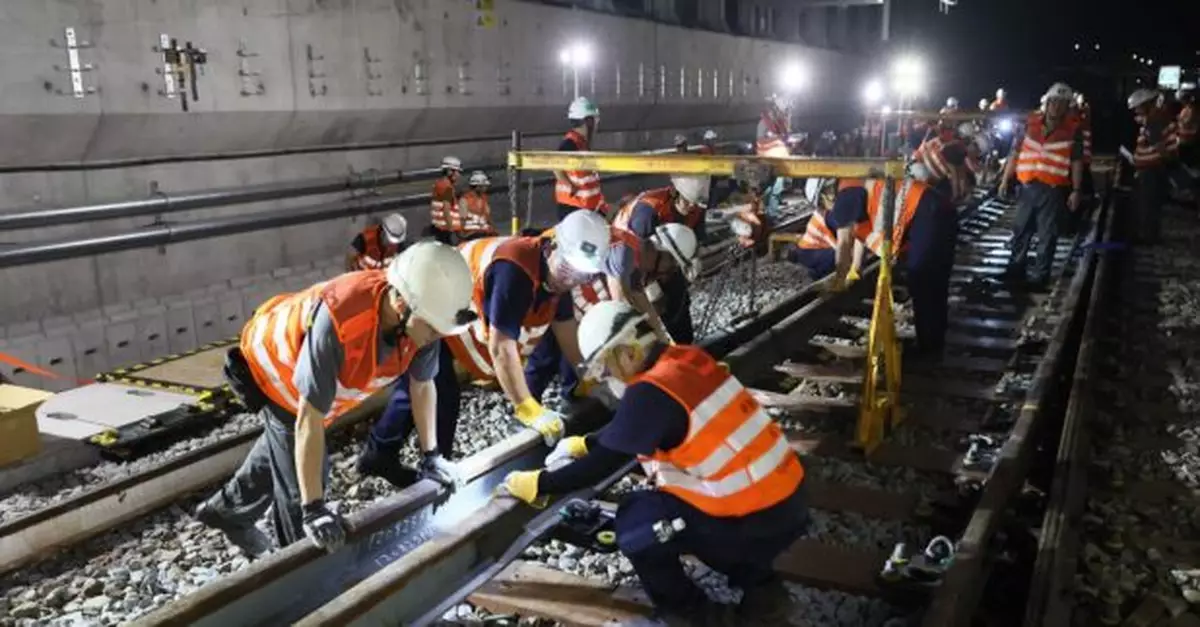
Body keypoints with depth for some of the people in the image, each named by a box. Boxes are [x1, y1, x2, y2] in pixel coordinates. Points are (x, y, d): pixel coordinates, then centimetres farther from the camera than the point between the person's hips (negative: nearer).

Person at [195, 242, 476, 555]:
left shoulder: (421, 314, -30)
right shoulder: (338, 320, -48)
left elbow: (422, 385, -10)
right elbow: (309, 418, -43)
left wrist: (431, 454, -4)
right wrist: (313, 509, -41)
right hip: (275, 367, -7)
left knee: (282, 450, 27)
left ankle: (227, 510, 53)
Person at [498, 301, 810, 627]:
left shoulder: (651, 393, -20)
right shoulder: (687, 359, 4)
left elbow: (603, 464, -12)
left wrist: (536, 483, -1)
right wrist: (582, 443, 22)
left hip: (756, 520, -8)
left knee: (634, 524, 2)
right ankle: (761, 590, 24)